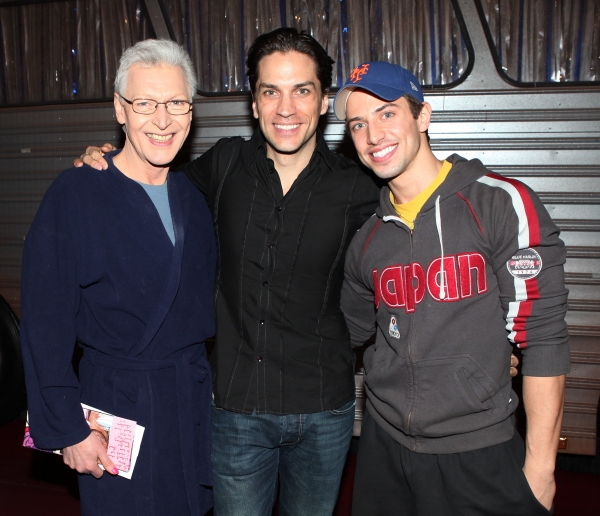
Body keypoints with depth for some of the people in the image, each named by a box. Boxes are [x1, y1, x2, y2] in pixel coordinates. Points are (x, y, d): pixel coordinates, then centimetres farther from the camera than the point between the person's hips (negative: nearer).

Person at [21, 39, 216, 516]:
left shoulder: (192, 197, 4)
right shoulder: (75, 194, -13)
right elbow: (44, 325, -12)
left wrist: (209, 383, 7)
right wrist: (67, 428, -12)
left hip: (194, 401, 5)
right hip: (116, 403, -5)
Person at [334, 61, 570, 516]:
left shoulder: (502, 204, -11)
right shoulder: (367, 234, 3)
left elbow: (544, 339, -13)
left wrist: (540, 465, -12)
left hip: (479, 455, -4)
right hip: (384, 446, 5)